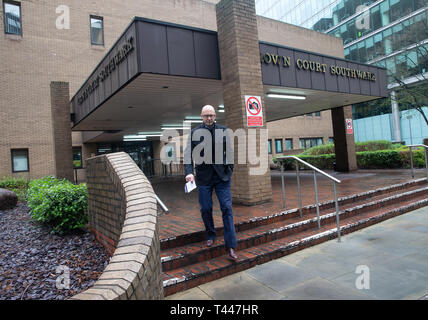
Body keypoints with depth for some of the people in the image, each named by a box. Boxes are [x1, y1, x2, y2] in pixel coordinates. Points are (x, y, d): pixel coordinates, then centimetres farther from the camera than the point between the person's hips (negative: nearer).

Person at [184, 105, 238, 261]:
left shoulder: (223, 130, 5)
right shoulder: (195, 132, 1)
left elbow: (229, 151, 10)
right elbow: (188, 153, -5)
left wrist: (230, 170, 6)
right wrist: (189, 172, -19)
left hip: (222, 176, 0)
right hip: (204, 177, 0)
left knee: (227, 208, -3)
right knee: (206, 209, 8)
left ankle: (230, 245, 3)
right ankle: (210, 236, 33)